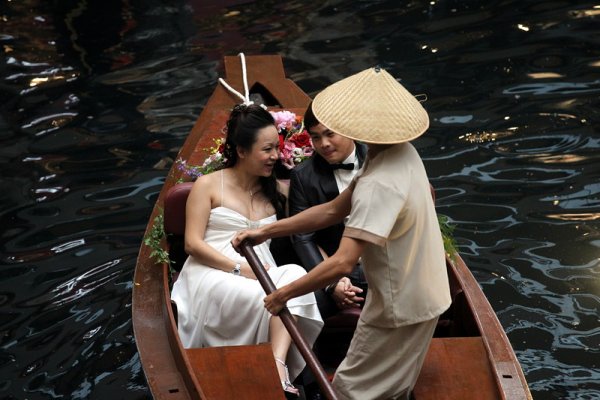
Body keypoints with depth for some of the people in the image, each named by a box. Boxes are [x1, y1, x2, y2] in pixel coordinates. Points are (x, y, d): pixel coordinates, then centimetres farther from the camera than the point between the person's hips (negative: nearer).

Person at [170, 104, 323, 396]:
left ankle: (278, 366, -45)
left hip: (260, 275, 4)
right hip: (213, 273, -4)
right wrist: (240, 269, -15)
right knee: (267, 296, -36)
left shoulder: (275, 191, 18)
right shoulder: (208, 185, 5)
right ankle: (276, 371, -24)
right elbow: (193, 244, -3)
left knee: (295, 275, -34)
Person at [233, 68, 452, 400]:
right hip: (423, 295, 9)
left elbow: (342, 263, -36)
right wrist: (266, 231, 0)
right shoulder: (401, 152, -2)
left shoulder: (378, 185, -32)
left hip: (399, 307, -9)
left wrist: (284, 294, -23)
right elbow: (334, 210, 2)